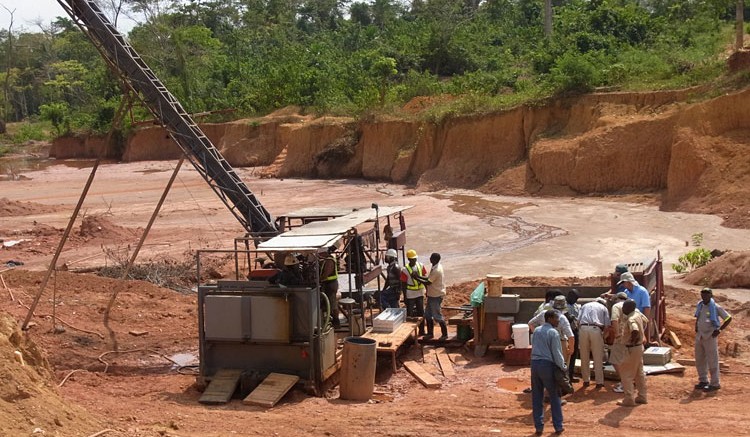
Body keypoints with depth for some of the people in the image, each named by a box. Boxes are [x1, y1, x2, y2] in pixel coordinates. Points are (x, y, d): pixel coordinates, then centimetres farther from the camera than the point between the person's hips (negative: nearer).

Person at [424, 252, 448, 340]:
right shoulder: (435, 267, 4)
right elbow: (429, 279, 13)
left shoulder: (436, 270, -26)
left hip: (436, 296, -10)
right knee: (427, 315, 15)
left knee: (437, 316, 0)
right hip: (432, 295, 10)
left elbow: (428, 282, -24)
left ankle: (445, 334, 12)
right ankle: (430, 333, 25)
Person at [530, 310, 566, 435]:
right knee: (554, 397, 7)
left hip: (535, 363, 6)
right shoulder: (553, 332, -10)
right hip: (547, 364, -6)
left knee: (537, 397, 10)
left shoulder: (537, 331, 11)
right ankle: (558, 426, 12)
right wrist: (563, 367, 3)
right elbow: (556, 353, -11)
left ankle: (539, 426, 12)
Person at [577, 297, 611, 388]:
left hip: (583, 329, 2)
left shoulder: (585, 306, 27)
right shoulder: (604, 308, 22)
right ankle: (599, 382, 7)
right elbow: (607, 325, 9)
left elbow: (578, 320, 11)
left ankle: (586, 380, 17)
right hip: (596, 329, -2)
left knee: (584, 357, 10)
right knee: (598, 358, 5)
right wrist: (603, 334, 24)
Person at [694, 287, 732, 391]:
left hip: (710, 337, -7)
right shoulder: (700, 305, 8)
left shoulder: (716, 307, -11)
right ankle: (703, 381, 24)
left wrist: (719, 330, -12)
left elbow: (728, 318, -8)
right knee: (700, 360, 12)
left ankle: (715, 383, 7)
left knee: (712, 361, -2)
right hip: (699, 336, 7)